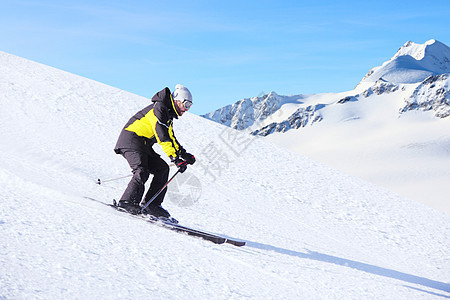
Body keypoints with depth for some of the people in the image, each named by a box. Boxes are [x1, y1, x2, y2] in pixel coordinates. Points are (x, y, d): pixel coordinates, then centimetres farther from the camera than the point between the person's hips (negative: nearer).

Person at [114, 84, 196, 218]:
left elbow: (170, 138, 27)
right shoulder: (159, 108, -15)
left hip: (143, 146, 10)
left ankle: (151, 204, -5)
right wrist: (175, 158, -30)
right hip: (131, 139, -10)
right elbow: (162, 137, -26)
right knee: (142, 172, -26)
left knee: (162, 168, -2)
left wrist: (184, 154, 16)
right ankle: (127, 202, -23)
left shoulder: (168, 114, 18)